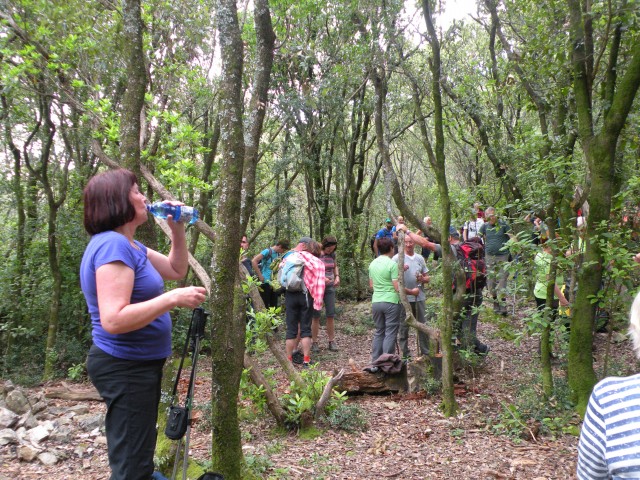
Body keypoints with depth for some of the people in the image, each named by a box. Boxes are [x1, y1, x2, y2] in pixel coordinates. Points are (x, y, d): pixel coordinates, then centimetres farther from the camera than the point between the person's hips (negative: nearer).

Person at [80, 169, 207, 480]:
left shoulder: (129, 245, 9)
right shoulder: (113, 245, -23)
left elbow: (177, 270, 18)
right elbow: (114, 320, -31)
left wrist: (178, 230, 6)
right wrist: (173, 299, -28)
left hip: (137, 365, 11)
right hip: (125, 368, -10)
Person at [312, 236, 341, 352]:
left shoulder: (332, 254, 5)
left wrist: (337, 276, 4)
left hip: (330, 287, 4)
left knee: (331, 315, 3)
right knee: (316, 316, 1)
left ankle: (332, 341, 11)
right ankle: (314, 342, 10)